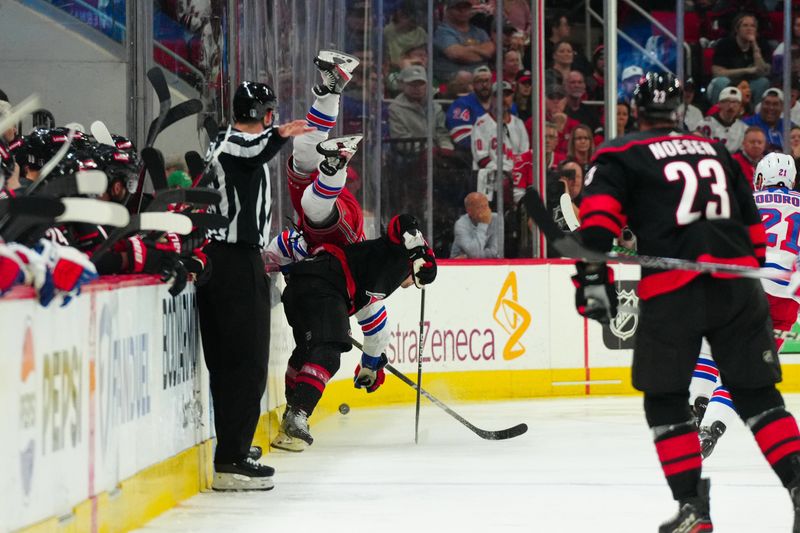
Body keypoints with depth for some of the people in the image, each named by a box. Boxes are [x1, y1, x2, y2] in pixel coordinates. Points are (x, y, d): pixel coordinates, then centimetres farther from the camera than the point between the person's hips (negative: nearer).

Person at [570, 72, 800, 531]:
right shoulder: (717, 152, 22)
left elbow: (599, 214, -7)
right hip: (737, 281, 4)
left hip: (673, 290, -4)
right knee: (756, 393, 11)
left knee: (665, 400, 9)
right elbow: (753, 223, 25)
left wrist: (593, 275, -11)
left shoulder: (620, 156, 8)